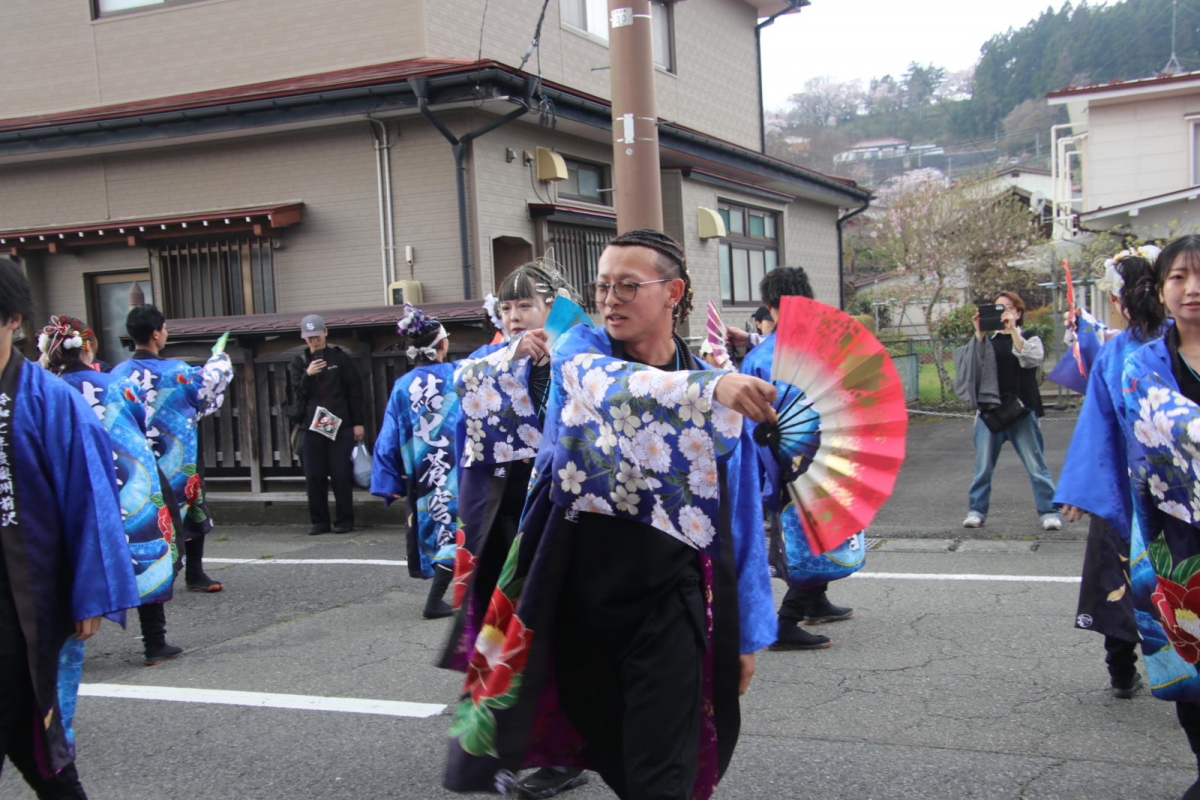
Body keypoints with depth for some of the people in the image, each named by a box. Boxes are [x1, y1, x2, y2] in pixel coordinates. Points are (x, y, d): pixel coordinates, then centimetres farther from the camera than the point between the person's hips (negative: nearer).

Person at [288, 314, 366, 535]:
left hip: (340, 426, -2)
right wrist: (308, 375, -16)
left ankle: (345, 521, 6)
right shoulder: (299, 363, 11)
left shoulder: (340, 358, 5)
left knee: (341, 475, -3)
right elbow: (298, 394, 2)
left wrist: (358, 422, 0)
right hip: (311, 426, 2)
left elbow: (355, 391, 5)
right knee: (314, 476, 1)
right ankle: (319, 521, 11)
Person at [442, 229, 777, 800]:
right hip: (574, 591, 1)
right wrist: (709, 388, -48)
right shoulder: (580, 350, -4)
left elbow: (740, 523, 4)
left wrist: (746, 634, 6)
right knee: (606, 753, 14)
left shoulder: (726, 395, -1)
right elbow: (609, 386, -30)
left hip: (666, 606, 0)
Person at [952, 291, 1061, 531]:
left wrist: (1012, 330, -17)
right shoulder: (988, 340, 12)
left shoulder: (1029, 338, 6)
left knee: (1036, 465, -2)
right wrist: (979, 334, -13)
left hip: (1021, 412, -2)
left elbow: (1033, 358, -14)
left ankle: (1049, 511, 5)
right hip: (989, 410, 2)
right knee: (983, 466, 6)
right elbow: (973, 362, -4)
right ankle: (976, 510, 15)